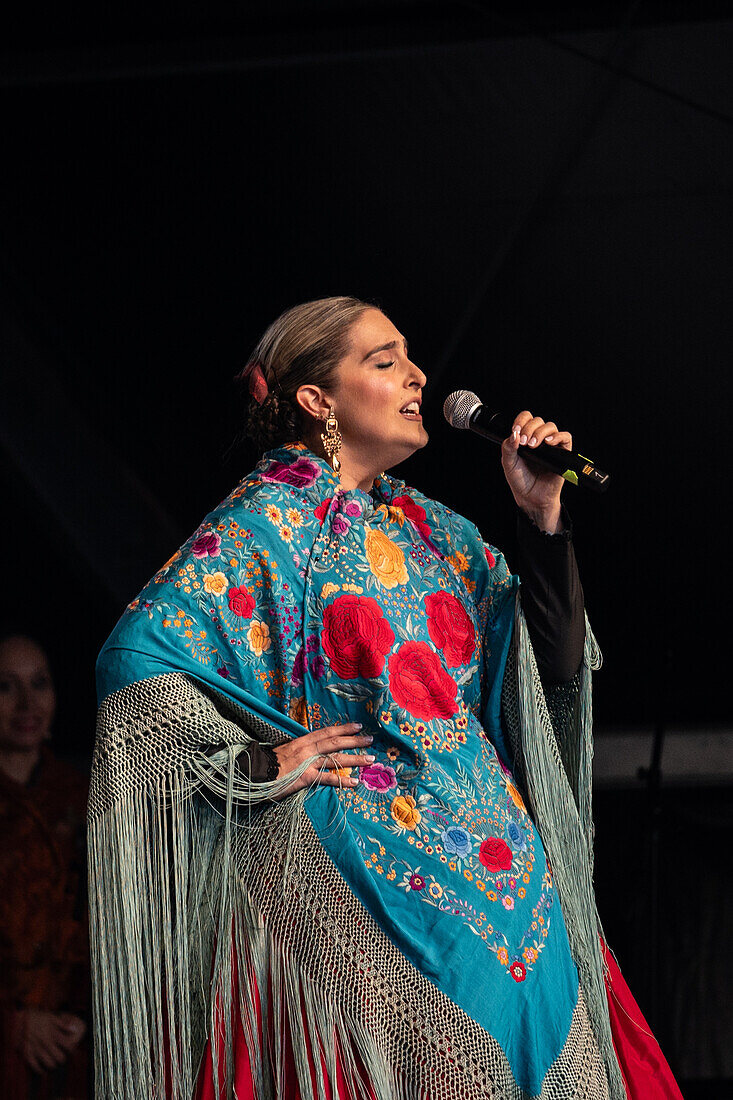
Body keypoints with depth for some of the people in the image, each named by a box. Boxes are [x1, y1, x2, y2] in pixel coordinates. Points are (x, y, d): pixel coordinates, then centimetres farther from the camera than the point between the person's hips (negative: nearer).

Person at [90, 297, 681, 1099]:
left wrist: (543, 518, 7)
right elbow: (136, 659, -14)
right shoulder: (268, 522, -4)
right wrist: (264, 764, -14)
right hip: (364, 871, -7)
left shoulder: (436, 532, 17)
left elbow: (556, 669, 15)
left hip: (496, 867, 7)